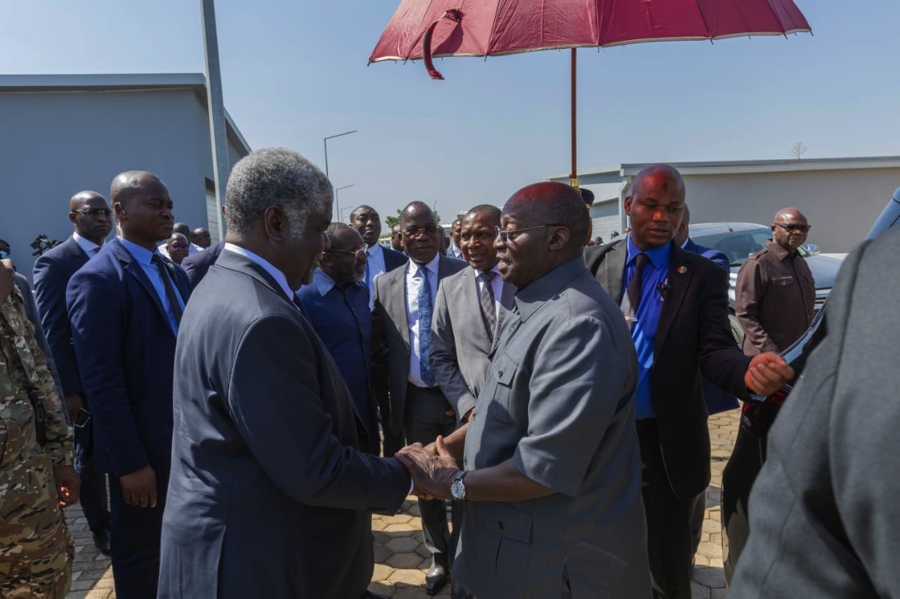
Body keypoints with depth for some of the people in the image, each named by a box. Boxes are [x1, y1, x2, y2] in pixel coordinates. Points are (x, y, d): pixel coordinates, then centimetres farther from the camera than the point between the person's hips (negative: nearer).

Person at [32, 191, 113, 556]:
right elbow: (52, 333, -13)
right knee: (91, 458, 13)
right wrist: (69, 390, -15)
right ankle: (101, 527, 31)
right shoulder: (54, 262, -10)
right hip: (88, 382, -4)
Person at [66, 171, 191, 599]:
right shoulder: (97, 280, -17)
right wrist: (131, 463, -19)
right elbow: (102, 383, -20)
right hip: (142, 447, -7)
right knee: (140, 554, 15)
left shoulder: (174, 273, 8)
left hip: (188, 438, 7)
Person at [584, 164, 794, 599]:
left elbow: (714, 351, -12)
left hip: (664, 439, -1)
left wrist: (749, 370, -34)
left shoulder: (704, 276, -5)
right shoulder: (593, 262, -1)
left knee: (668, 560, 17)